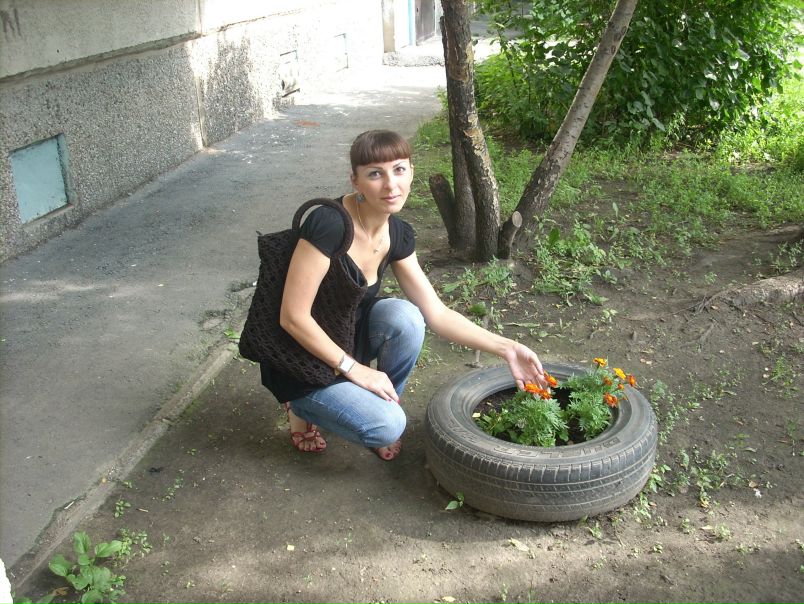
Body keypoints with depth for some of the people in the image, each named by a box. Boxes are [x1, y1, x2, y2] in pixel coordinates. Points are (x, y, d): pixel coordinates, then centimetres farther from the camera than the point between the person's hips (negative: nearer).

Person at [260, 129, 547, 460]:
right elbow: (293, 317, -26)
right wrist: (355, 369, -19)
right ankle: (303, 408, 7)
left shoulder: (398, 234, -6)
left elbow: (437, 314, -3)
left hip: (346, 340, 6)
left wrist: (505, 348, -11)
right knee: (387, 427, -22)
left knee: (405, 317, -22)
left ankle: (381, 403, 3)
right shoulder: (329, 223, -29)